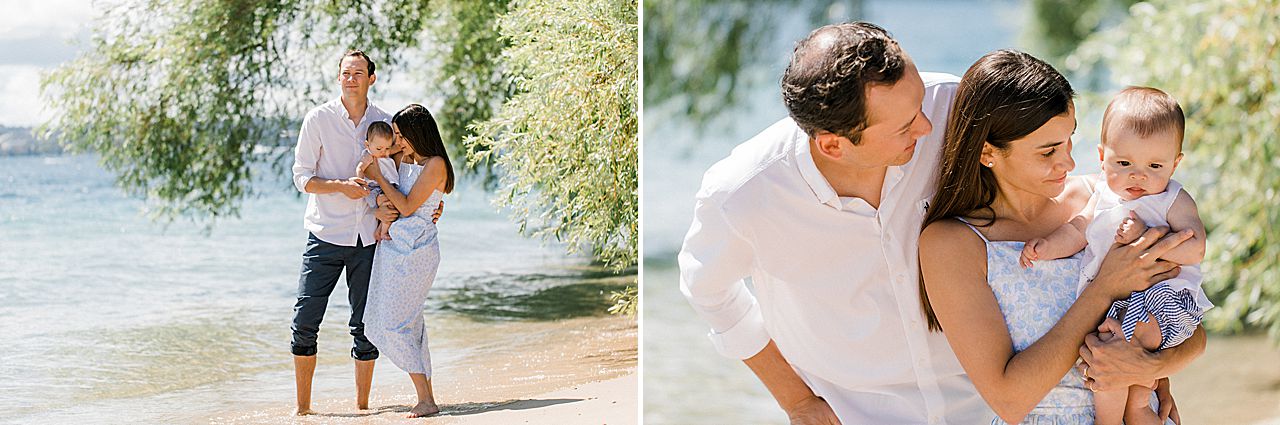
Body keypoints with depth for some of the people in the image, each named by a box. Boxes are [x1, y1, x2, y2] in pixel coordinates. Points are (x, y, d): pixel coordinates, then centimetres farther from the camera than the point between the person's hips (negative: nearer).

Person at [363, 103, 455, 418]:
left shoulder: (435, 165, -10)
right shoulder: (404, 160, 15)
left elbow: (407, 206, -14)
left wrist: (378, 176, -7)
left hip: (416, 250, -9)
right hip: (392, 246, 9)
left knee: (394, 324, -13)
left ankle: (426, 401, -11)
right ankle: (426, 395, 9)